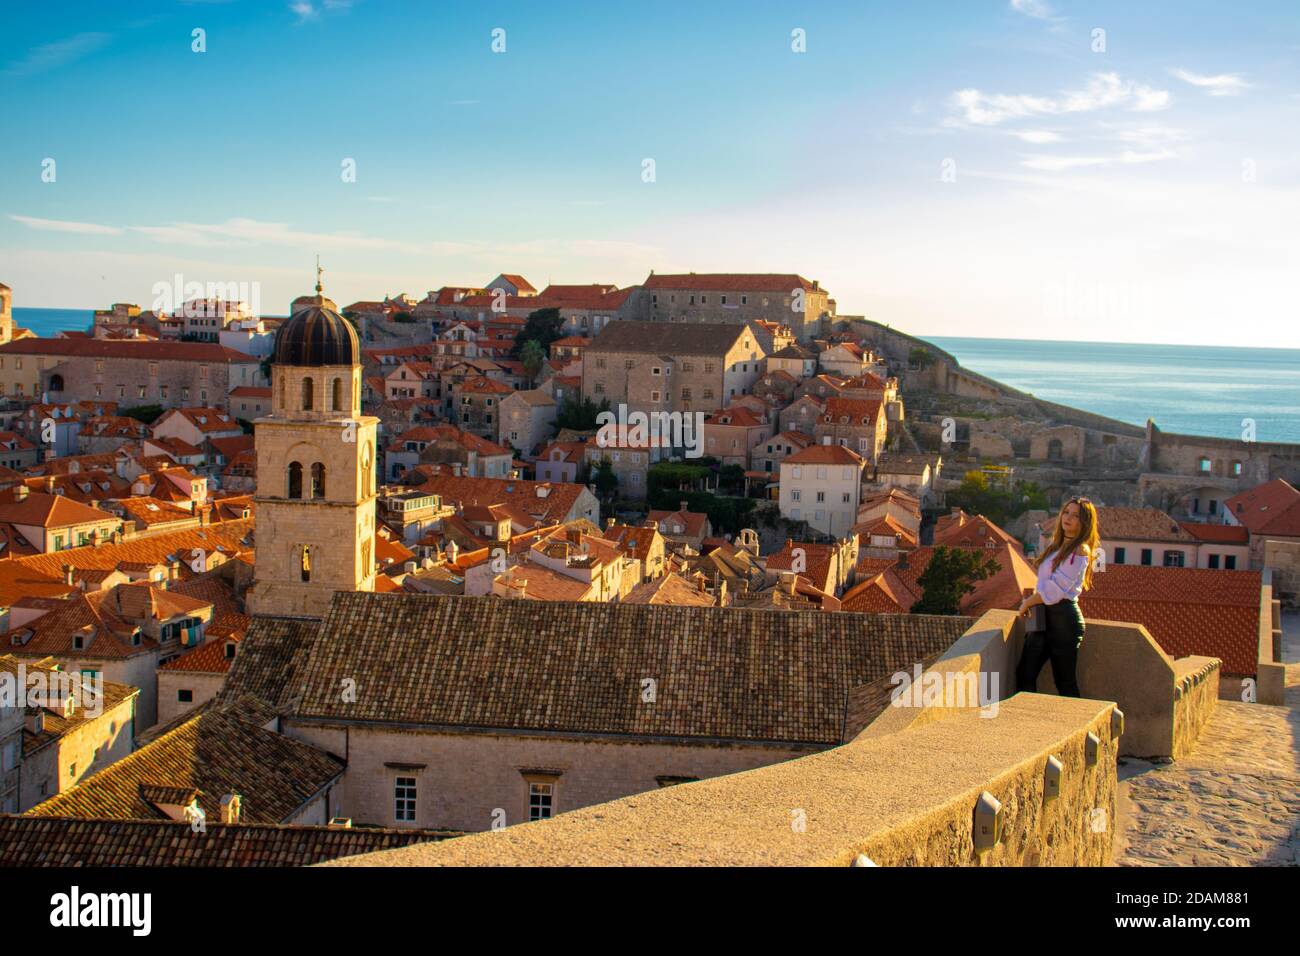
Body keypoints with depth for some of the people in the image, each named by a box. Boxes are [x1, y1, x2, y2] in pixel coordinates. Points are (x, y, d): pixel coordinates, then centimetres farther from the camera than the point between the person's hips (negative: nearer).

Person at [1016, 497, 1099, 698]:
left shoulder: (1080, 551, -11)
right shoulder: (1057, 546, 16)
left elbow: (1057, 588, -15)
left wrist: (1028, 603, -5)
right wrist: (1032, 601, 3)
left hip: (1064, 617, -8)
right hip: (1044, 615, 8)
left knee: (1064, 681, -1)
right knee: (1024, 675, 5)